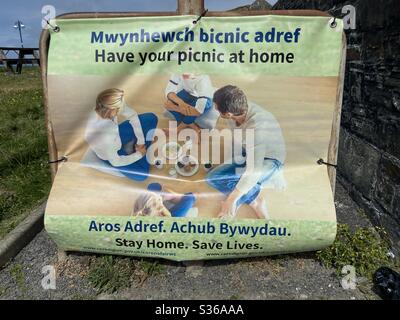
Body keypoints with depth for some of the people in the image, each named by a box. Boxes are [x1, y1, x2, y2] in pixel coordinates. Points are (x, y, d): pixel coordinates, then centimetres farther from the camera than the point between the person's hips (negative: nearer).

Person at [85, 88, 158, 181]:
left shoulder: (108, 107, -30)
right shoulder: (102, 137, -45)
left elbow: (133, 115, -11)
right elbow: (116, 162, -28)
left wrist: (141, 141, -11)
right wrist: (139, 154, -16)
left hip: (117, 135, 5)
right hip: (110, 155, -5)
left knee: (151, 118, -1)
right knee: (141, 175, -15)